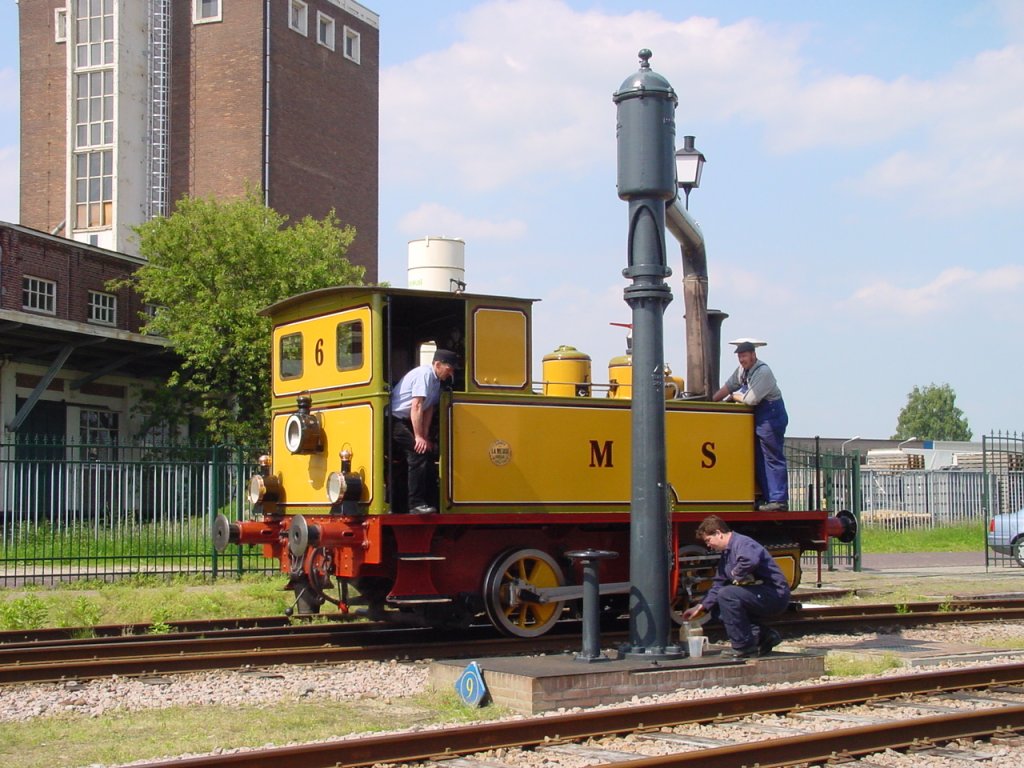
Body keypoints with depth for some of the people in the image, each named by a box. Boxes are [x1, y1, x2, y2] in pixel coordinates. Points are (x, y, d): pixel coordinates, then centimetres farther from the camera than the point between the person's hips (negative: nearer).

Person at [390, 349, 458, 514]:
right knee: (419, 453, -19)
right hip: (394, 419, -10)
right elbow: (416, 407, -24)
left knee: (429, 451, 10)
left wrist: (425, 436, 3)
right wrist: (419, 437, -22)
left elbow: (429, 409, 9)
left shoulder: (436, 380, 9)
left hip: (406, 421, 10)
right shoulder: (424, 374, -20)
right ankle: (416, 504, -17)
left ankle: (432, 501, 16)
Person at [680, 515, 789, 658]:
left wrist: (736, 575, -21)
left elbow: (751, 560, -40)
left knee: (727, 594, -26)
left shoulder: (742, 543, -16)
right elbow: (718, 584, 22)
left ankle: (743, 647, -16)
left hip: (775, 594, -11)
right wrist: (701, 607, 13)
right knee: (717, 610, 10)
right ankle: (763, 635, 5)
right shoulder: (726, 553, 17)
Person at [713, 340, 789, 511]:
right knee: (759, 460, 10)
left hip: (771, 415, -10)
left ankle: (779, 500, -9)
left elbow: (751, 399, -23)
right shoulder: (742, 370, 9)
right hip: (758, 417, 10)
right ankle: (767, 498, 14)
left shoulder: (763, 372, -19)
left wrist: (734, 397, -6)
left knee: (773, 458, -9)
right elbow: (728, 387, 16)